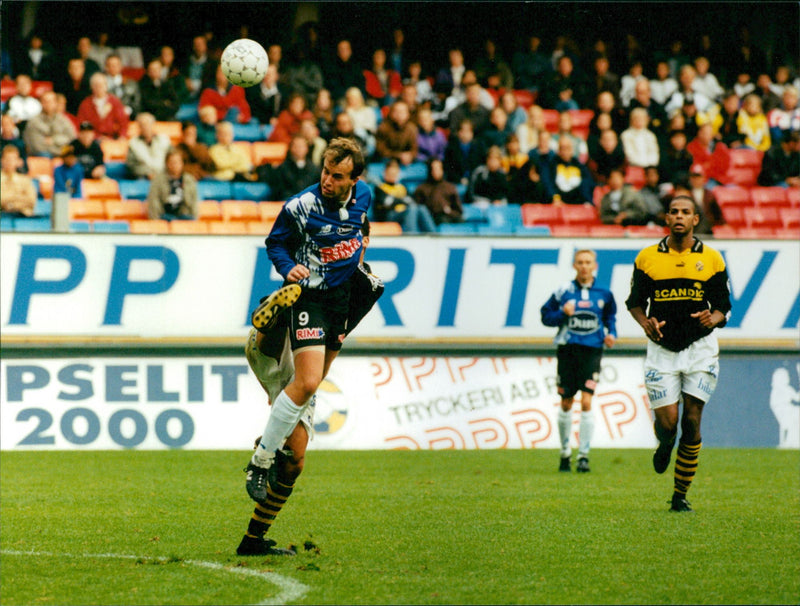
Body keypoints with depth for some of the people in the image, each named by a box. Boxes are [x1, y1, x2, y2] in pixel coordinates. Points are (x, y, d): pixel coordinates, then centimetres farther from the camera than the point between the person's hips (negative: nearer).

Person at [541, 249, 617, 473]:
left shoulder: (603, 293, 3)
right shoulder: (563, 291, 0)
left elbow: (610, 316, 19)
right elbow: (546, 315, 4)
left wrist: (611, 333, 2)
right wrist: (562, 314, -14)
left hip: (592, 350, -1)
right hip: (567, 349, 1)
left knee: (587, 402, -12)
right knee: (566, 403, 9)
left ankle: (583, 455, -7)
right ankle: (565, 453, 24)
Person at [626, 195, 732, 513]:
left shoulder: (712, 259, 2)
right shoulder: (647, 258, 1)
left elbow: (723, 306, 7)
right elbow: (635, 302, 9)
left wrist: (713, 318, -16)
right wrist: (646, 323, -12)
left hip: (700, 348, 0)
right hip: (662, 349, 0)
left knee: (692, 421, -3)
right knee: (667, 421, -10)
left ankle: (680, 496, 8)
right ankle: (664, 446, 30)